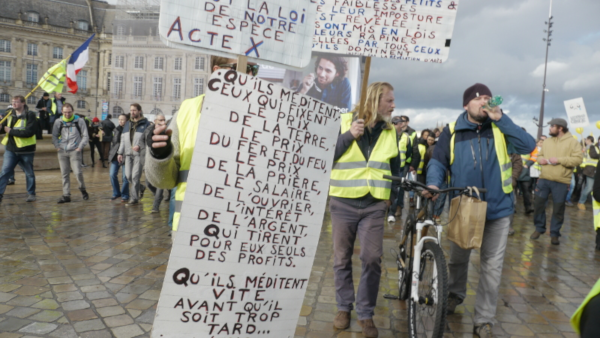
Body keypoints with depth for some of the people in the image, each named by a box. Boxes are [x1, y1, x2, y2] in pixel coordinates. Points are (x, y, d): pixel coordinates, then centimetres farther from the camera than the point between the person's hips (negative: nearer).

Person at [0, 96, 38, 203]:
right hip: (10, 150, 4)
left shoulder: (30, 115, -9)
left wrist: (11, 131, -18)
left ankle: (31, 194, 23)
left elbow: (30, 132, -21)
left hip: (26, 150, -4)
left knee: (29, 173, 10)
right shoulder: (9, 115, 8)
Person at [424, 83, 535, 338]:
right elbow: (438, 161, -4)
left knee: (492, 267, 5)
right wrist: (433, 183, -24)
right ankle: (455, 294, 47)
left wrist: (501, 119, -16)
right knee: (458, 259, 19)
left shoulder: (499, 127, 1)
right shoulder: (452, 131, -1)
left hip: (497, 208, 0)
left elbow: (528, 146, -11)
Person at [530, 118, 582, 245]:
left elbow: (578, 159, -12)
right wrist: (540, 159, -5)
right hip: (544, 179, 4)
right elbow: (539, 155, 19)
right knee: (538, 204, 6)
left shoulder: (572, 142, -4)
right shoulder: (547, 141, 11)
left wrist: (559, 160, -19)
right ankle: (539, 228, 23)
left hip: (561, 182, -4)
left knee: (558, 209, 4)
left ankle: (554, 233, 17)